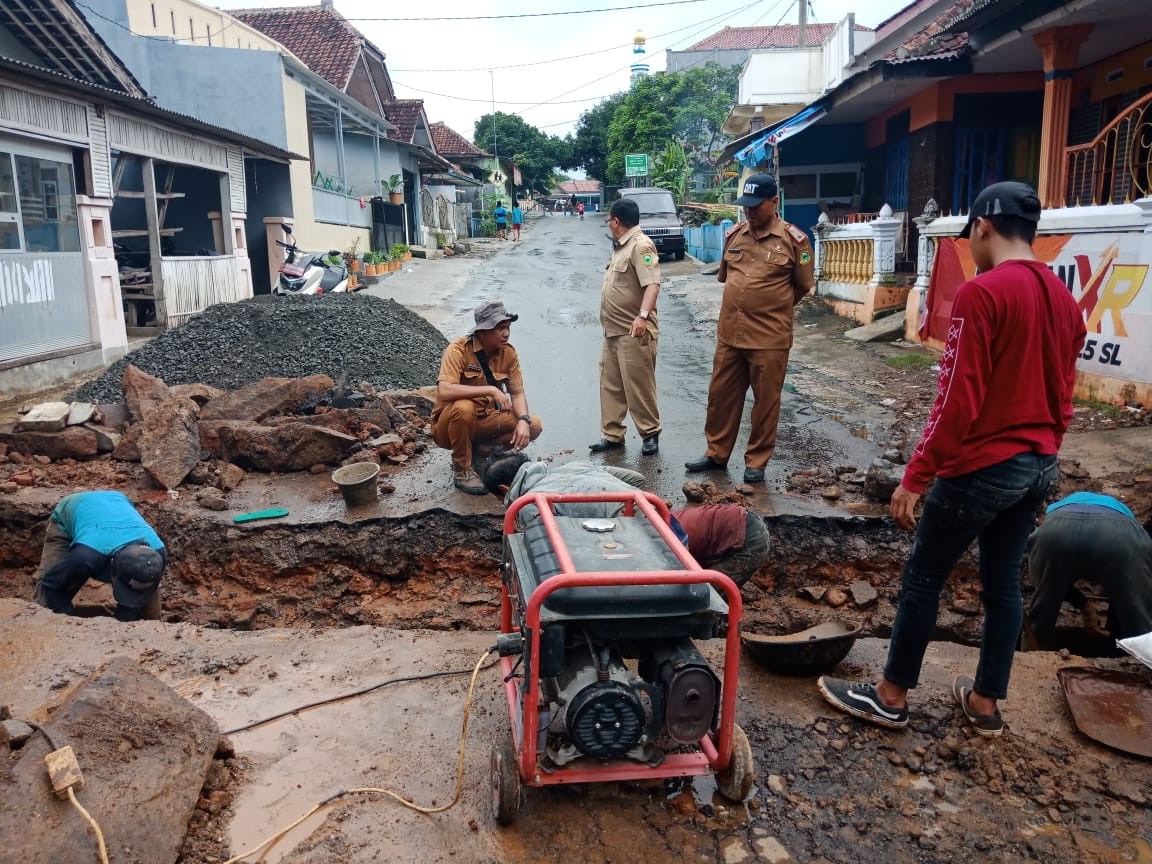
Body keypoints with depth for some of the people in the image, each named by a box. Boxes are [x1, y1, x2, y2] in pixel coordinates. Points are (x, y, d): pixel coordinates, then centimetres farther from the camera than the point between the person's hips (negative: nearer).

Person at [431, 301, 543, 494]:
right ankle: (462, 470, -16)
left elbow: (517, 393, -2)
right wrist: (490, 390, -36)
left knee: (534, 425, -12)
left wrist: (523, 420, -23)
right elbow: (444, 391, -34)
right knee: (464, 408, -38)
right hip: (449, 425, -5)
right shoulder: (459, 350, -20)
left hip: (484, 421, 5)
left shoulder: (509, 353, -3)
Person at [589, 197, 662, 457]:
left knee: (638, 387, -3)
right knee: (610, 385, 11)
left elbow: (652, 284, -26)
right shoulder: (620, 246, 18)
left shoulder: (641, 245, -14)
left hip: (634, 332, -10)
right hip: (613, 331, 10)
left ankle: (650, 434, 10)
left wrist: (643, 316, -37)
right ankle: (612, 435, 19)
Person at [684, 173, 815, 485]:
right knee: (721, 395, 12)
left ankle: (756, 462, 18)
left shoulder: (793, 239, -6)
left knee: (765, 401, 5)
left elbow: (803, 285, 3)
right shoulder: (734, 235, 7)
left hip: (769, 338, -5)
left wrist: (771, 308, 11)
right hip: (729, 334, 5)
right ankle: (716, 453, 26)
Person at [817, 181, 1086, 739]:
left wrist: (915, 477, -15)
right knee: (1004, 582, 16)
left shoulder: (980, 294, -18)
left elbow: (957, 400, -21)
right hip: (1039, 466, 8)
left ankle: (890, 697, 18)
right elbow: (1063, 396, 14)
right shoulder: (1064, 299, 8)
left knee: (923, 577, 6)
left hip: (981, 467, -8)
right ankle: (985, 703, 28)